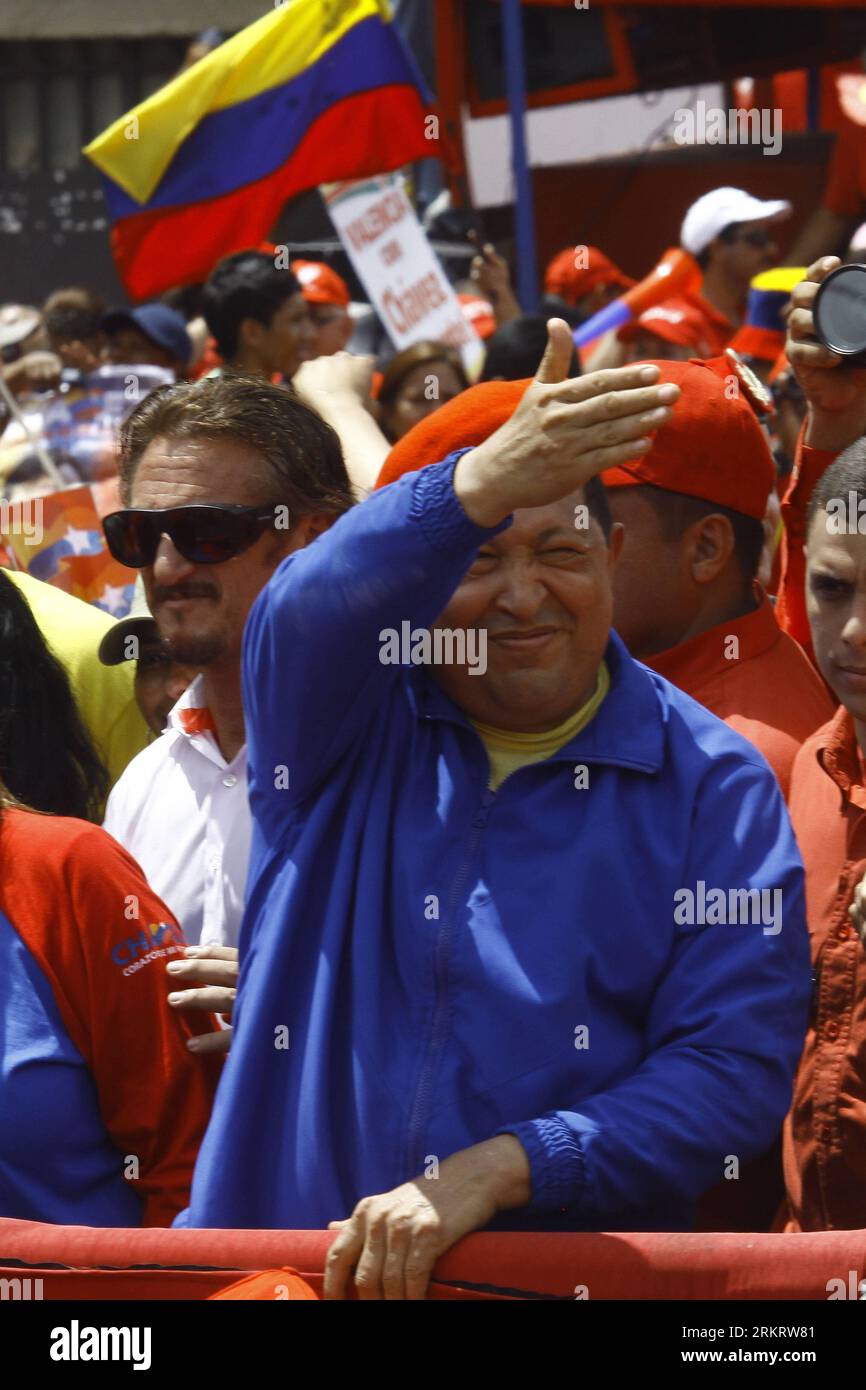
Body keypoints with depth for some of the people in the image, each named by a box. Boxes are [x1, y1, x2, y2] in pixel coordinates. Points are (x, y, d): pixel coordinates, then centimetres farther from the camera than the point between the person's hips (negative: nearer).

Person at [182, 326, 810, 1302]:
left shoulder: (716, 789, 5)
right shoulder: (349, 721, 6)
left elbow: (738, 1067, -3)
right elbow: (311, 610, -18)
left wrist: (492, 1170, -15)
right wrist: (484, 486, -37)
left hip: (568, 1280, -1)